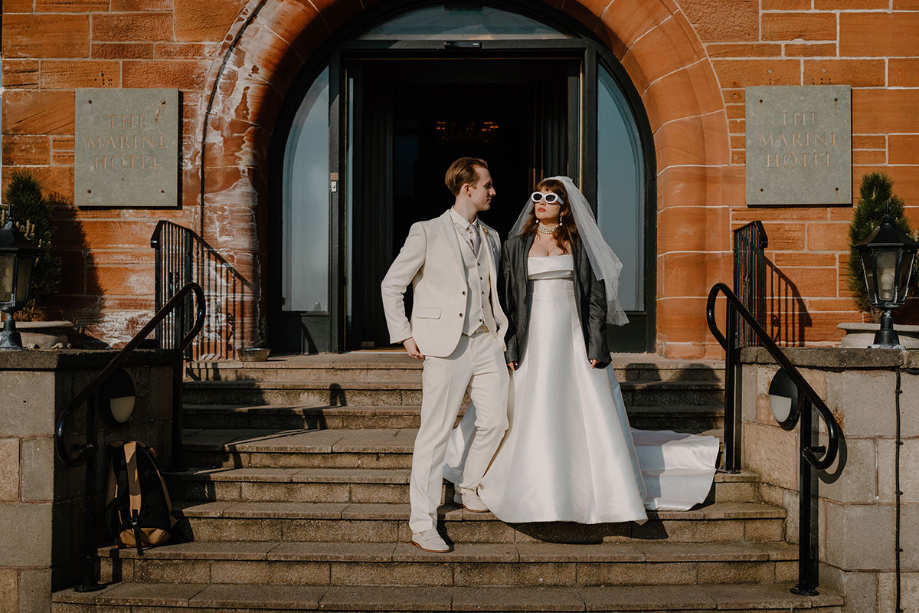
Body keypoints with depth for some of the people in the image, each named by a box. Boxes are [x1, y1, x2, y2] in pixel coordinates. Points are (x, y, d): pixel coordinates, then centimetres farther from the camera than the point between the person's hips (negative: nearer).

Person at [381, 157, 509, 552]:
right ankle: (422, 525, 3)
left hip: (486, 342, 6)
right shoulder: (428, 233, -1)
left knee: (496, 420, 4)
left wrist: (502, 331, 13)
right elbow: (392, 284, 2)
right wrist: (404, 335, -4)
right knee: (435, 434, -4)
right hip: (446, 346, -6)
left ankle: (469, 486, 31)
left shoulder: (491, 237, 16)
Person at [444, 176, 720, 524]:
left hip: (574, 339, 0)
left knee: (591, 415, 0)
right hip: (534, 340, 1)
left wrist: (595, 345, -5)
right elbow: (507, 299, 5)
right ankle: (539, 495, 10)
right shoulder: (516, 245, 8)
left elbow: (596, 296, 3)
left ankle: (615, 495, 9)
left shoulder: (580, 244, 6)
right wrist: (510, 348, -2)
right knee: (534, 417, 0)